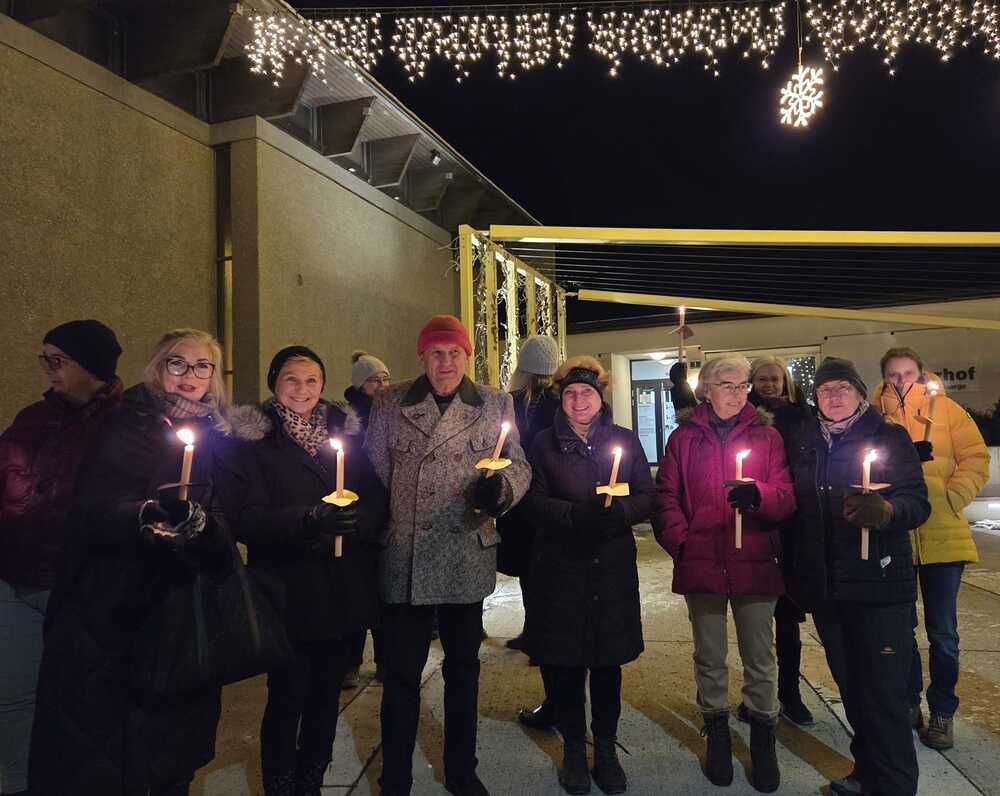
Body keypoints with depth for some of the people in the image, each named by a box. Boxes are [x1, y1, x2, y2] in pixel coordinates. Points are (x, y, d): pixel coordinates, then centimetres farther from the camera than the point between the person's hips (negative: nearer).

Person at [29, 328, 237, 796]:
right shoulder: (127, 426, -7)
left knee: (174, 736, 14)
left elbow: (224, 523, 9)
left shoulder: (215, 437, 6)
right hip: (114, 612, -4)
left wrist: (198, 523, -14)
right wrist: (149, 513, -37)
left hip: (183, 612, 4)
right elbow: (91, 512, -17)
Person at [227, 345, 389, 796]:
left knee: (327, 694, 13)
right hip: (289, 590, -3)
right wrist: (309, 519, -26)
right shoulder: (254, 437, -2)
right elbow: (248, 517, -11)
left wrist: (355, 521, -17)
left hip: (345, 588, 4)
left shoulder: (345, 430, 8)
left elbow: (377, 501, 4)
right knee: (288, 697, 3)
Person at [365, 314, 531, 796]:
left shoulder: (496, 404, 3)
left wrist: (501, 486, -18)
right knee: (401, 674, 8)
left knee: (463, 669, 17)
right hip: (403, 561, -1)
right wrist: (373, 534, -3)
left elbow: (519, 466, 4)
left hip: (467, 561, 1)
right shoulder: (389, 404, 3)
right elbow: (374, 473, 5)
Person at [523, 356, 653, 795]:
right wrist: (576, 515, -21)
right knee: (564, 661, 4)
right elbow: (533, 501, -4)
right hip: (560, 566, -1)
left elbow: (647, 497, 3)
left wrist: (620, 512, -18)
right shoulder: (544, 444, 5)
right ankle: (574, 750, 25)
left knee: (608, 660, 8)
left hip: (612, 566, 1)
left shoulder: (625, 440, 8)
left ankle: (606, 750, 28)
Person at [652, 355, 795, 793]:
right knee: (709, 656, 14)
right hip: (701, 563, 0)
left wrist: (757, 494, -23)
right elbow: (666, 495, 2)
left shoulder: (766, 436, 4)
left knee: (759, 658, 9)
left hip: (754, 563, 0)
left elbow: (786, 498, -3)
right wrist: (680, 540, -9)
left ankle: (763, 744, 28)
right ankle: (717, 738, 32)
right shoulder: (684, 437, 4)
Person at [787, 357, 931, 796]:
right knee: (851, 688, 16)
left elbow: (918, 502, -10)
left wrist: (886, 510, -32)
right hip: (824, 587, 4)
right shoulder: (804, 443, 9)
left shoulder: (890, 437, -3)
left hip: (880, 585, -4)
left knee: (883, 694, -3)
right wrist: (797, 574, 11)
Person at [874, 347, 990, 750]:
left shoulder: (947, 409, 3)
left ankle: (942, 712, 24)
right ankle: (908, 702, 31)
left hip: (942, 536, 0)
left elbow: (975, 459, 0)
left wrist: (950, 499, -11)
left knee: (942, 632, 6)